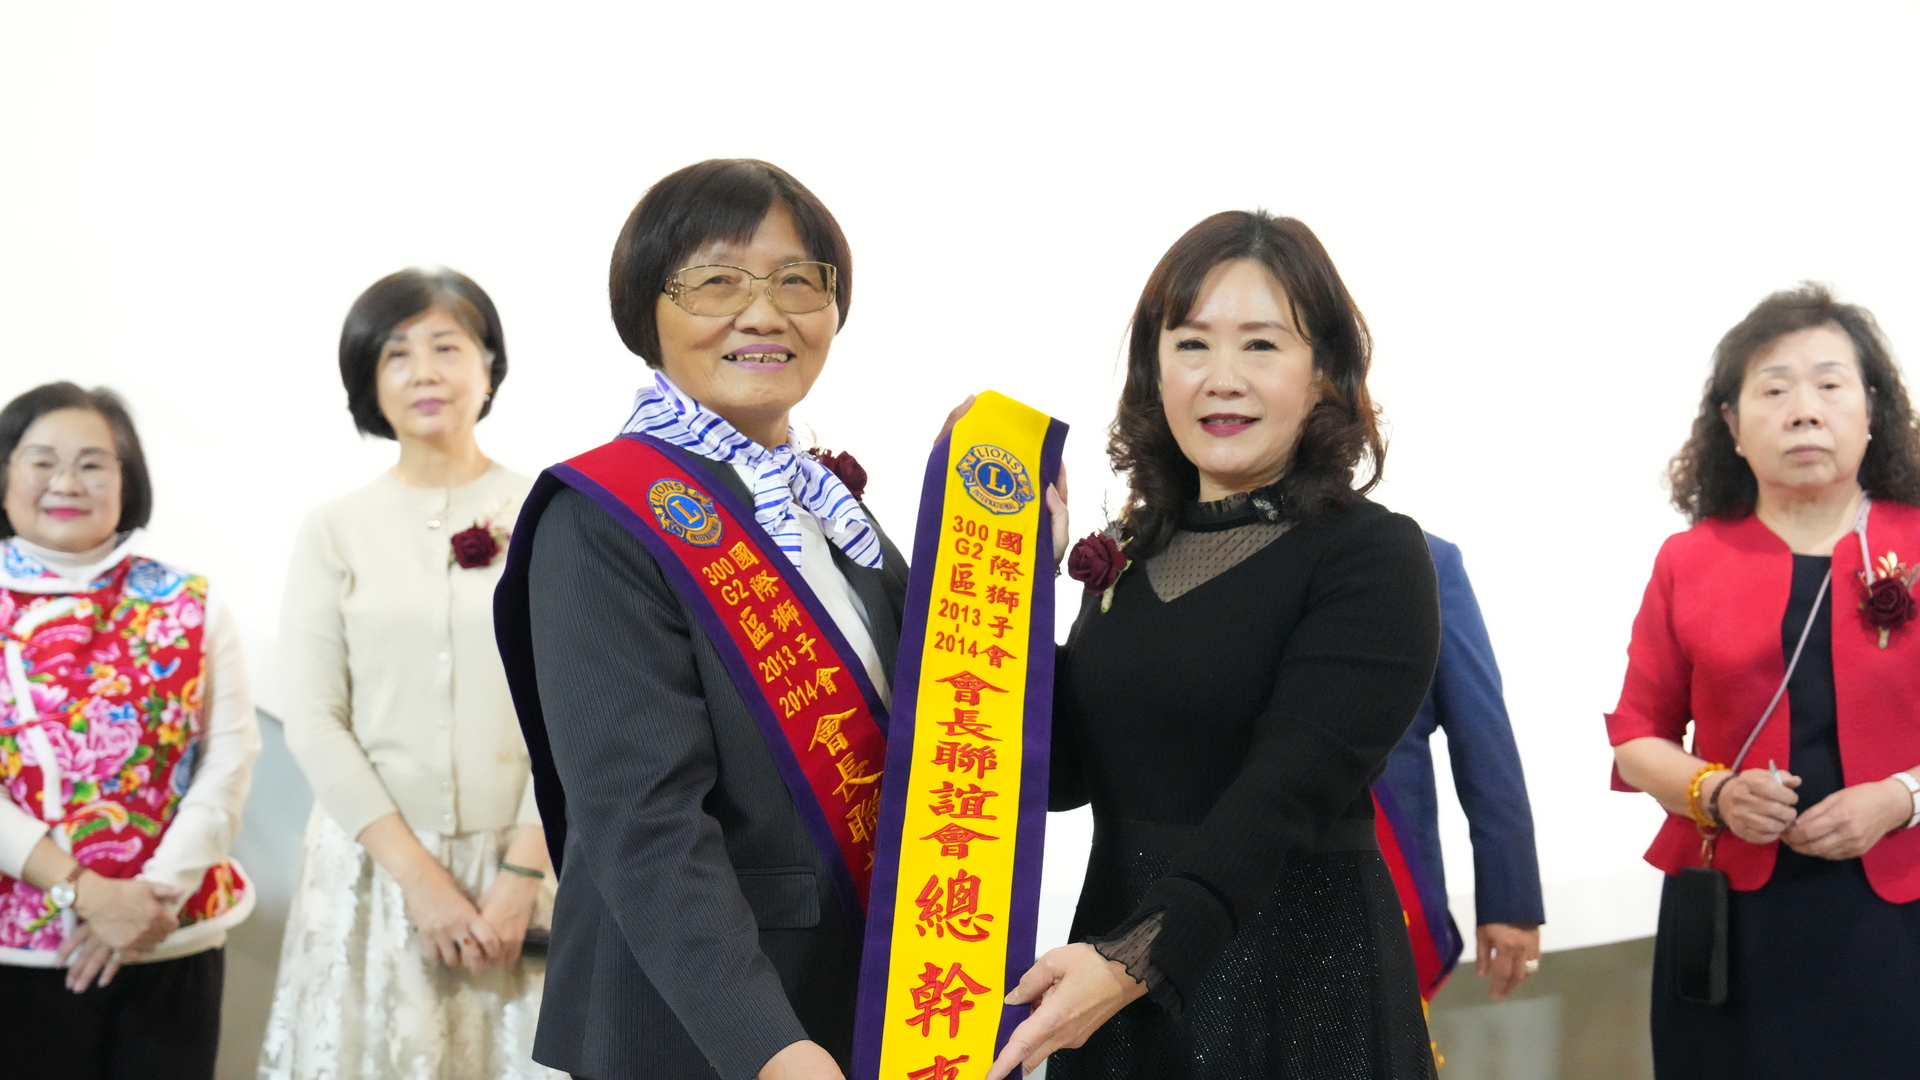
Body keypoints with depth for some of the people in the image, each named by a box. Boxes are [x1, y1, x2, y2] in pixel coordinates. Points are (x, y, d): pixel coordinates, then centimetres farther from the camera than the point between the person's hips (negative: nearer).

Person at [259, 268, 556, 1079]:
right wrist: (419, 876, -9)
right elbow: (310, 719, -2)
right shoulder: (336, 530, 3)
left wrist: (521, 871, -12)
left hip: (520, 862, -1)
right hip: (375, 863, 1)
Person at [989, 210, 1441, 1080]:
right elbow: (1064, 772, 6)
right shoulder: (1132, 552, 7)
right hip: (1111, 957, 5)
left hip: (1299, 985, -5)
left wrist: (1136, 960, -34)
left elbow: (1284, 794, -22)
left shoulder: (1371, 556, -11)